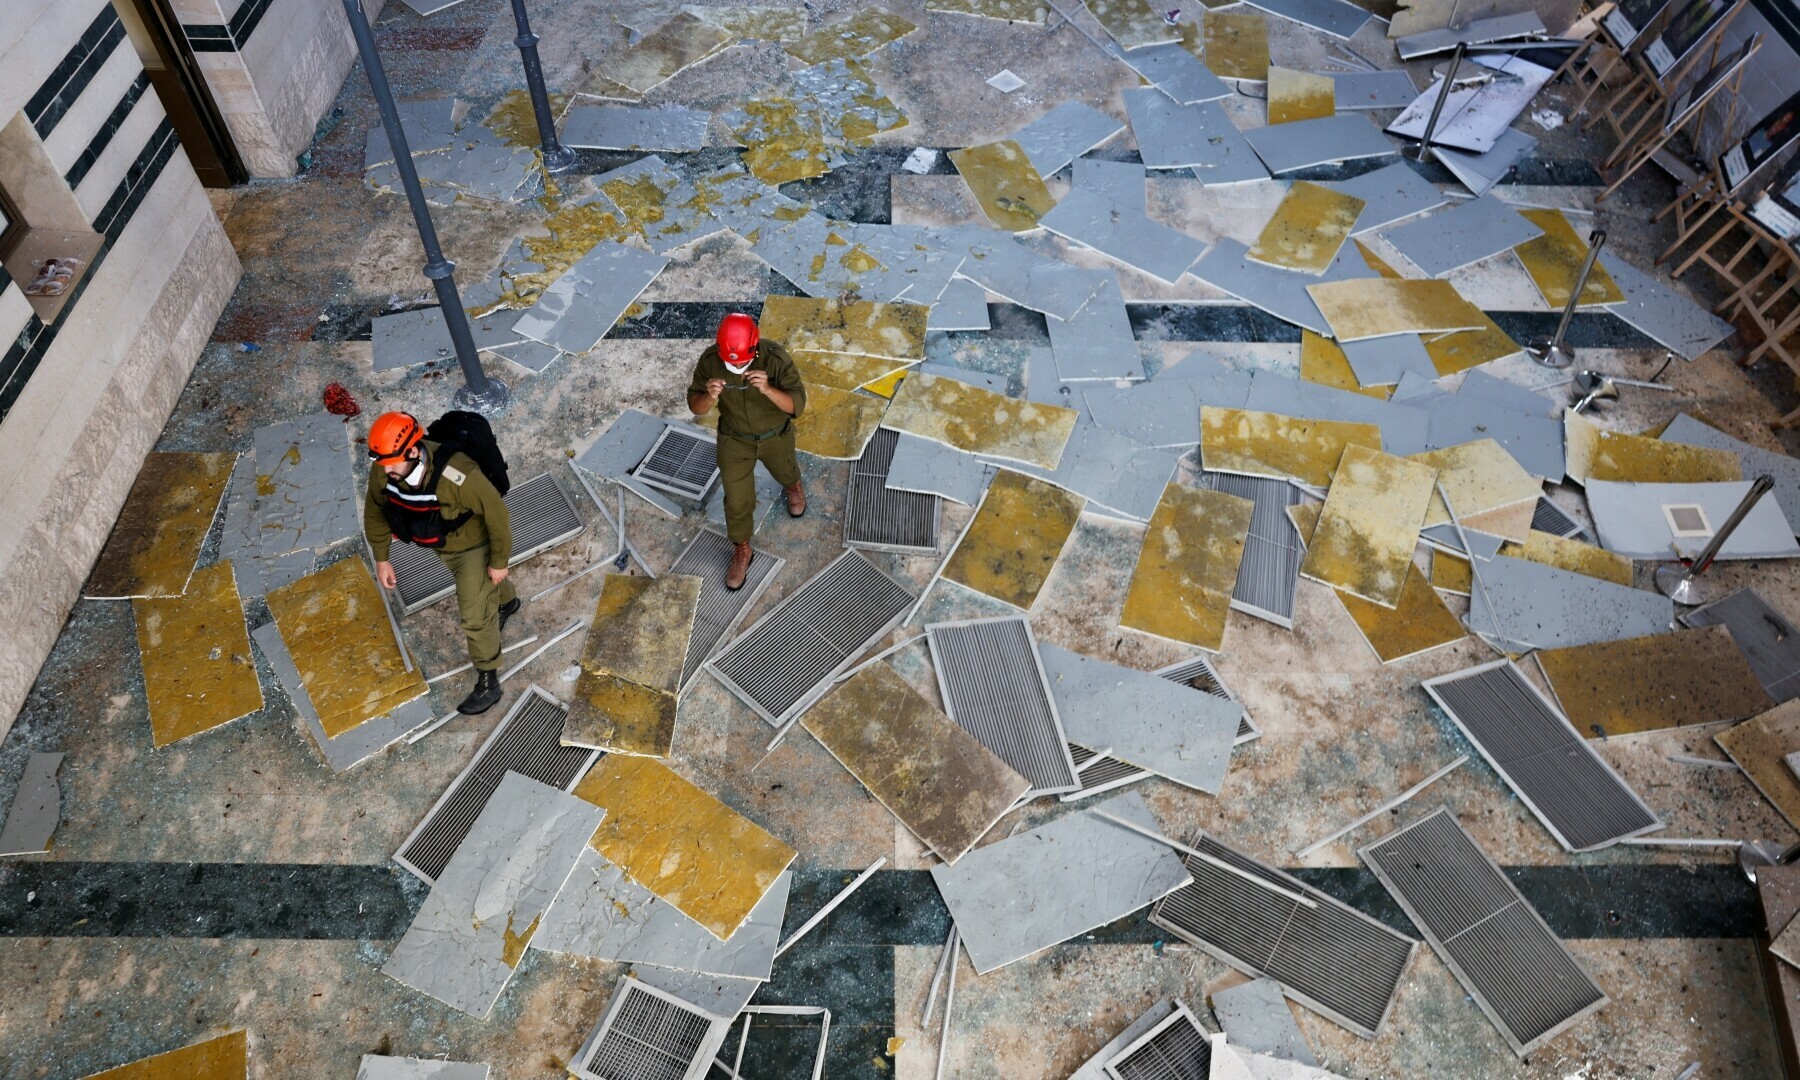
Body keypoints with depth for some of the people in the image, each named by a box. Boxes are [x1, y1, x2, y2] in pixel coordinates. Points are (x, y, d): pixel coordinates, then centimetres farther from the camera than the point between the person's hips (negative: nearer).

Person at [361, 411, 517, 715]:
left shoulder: (457, 477, -44)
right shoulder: (382, 470, -26)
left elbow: (496, 513, -30)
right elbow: (375, 510, -5)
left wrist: (499, 561, -18)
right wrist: (381, 558, -1)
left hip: (473, 542, -6)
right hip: (440, 543, 6)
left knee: (474, 612, -1)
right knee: (476, 582, 32)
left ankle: (488, 682, 18)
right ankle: (507, 601, 66)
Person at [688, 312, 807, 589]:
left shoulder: (776, 358, -33)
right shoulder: (710, 360, -26)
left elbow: (797, 406, -32)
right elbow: (696, 408, -19)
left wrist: (768, 389, -51)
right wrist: (710, 397, -43)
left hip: (776, 435, -1)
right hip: (734, 439, 1)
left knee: (783, 471, 30)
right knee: (736, 500, 11)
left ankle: (793, 486, 68)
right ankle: (742, 551, 37)